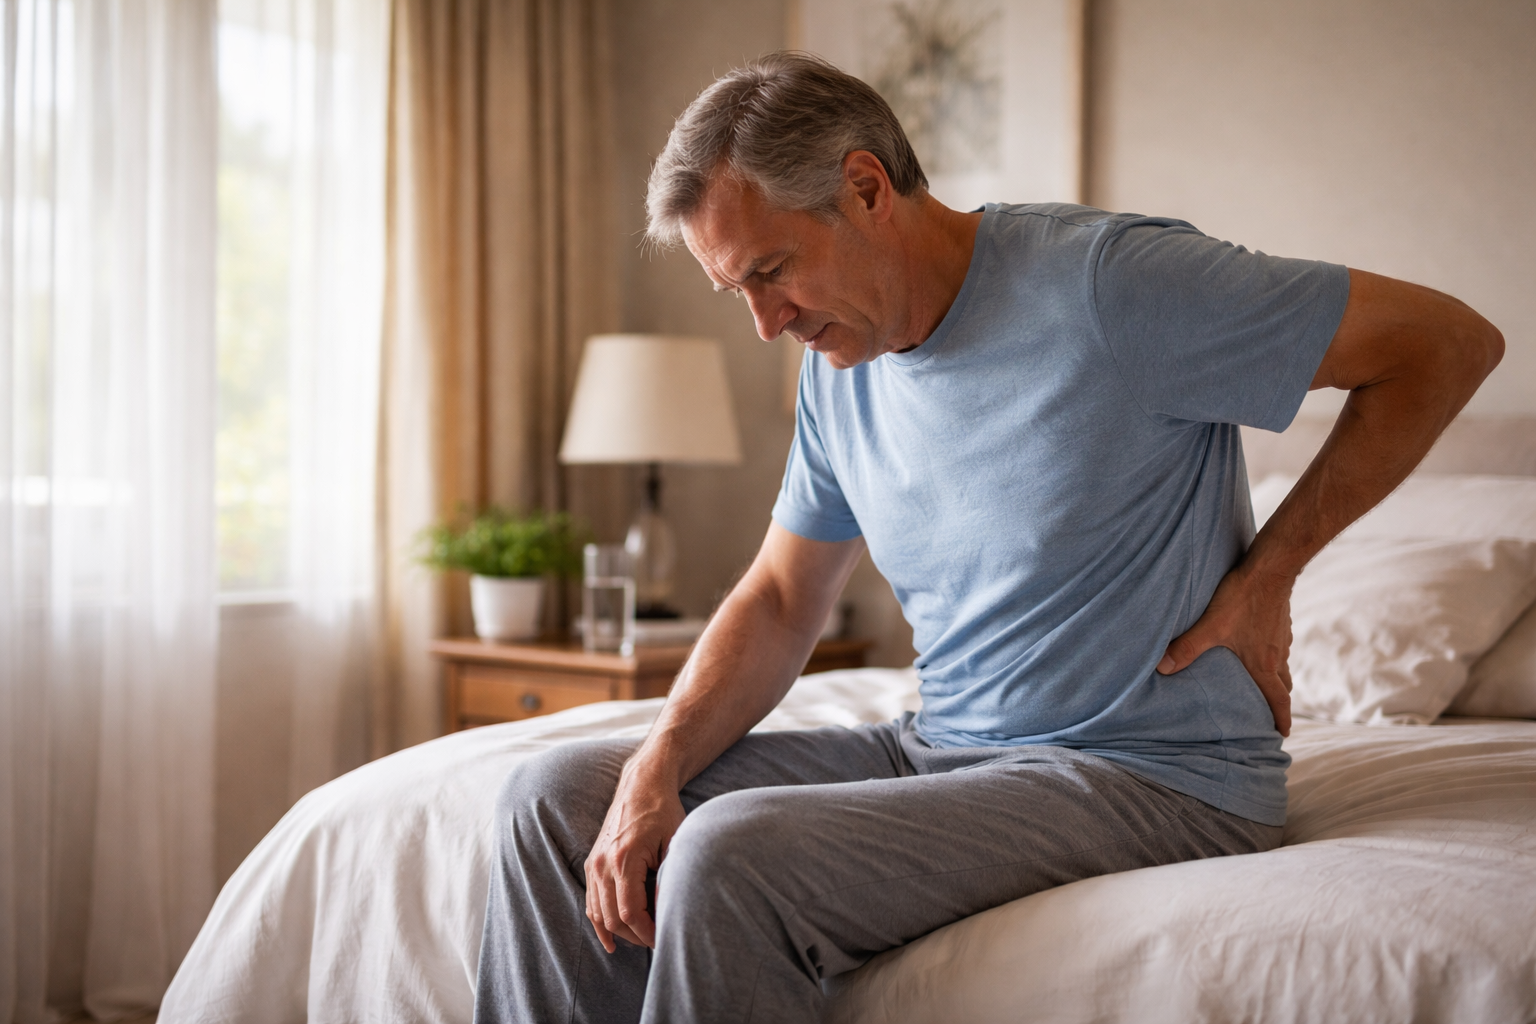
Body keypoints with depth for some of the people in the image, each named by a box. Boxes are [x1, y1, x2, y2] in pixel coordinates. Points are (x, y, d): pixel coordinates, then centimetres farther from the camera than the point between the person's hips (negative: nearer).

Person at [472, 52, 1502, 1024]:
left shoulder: (1107, 283, -18)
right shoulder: (840, 362, 6)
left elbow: (1450, 341, -12)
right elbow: (781, 600, 11)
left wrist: (1267, 573, -12)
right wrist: (660, 766, -5)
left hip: (1148, 777, -7)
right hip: (938, 745, 8)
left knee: (728, 855, -29)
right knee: (559, 796, -1)